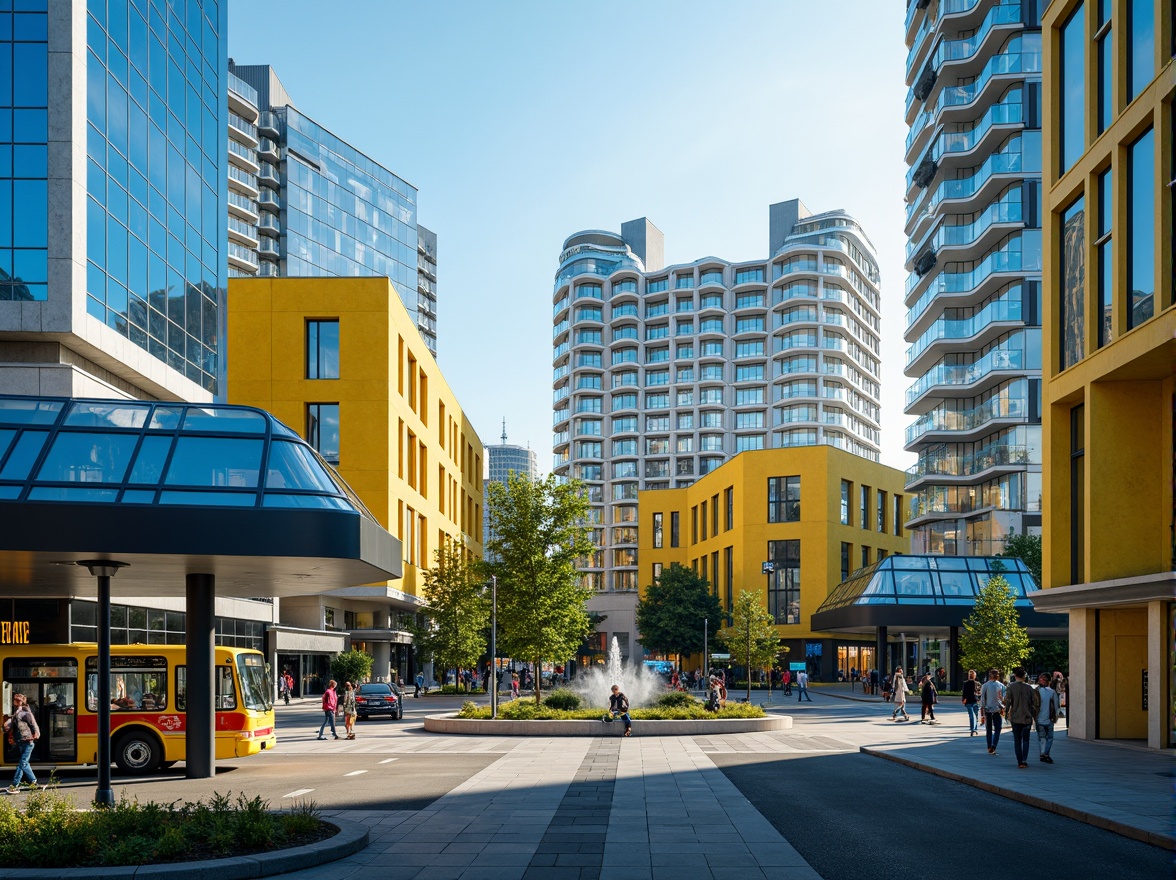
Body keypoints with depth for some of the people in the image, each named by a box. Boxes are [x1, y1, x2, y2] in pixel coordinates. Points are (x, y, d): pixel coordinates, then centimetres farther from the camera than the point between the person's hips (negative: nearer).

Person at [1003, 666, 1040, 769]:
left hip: (1015, 718, -2)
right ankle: (1024, 760, 0)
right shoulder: (1029, 687, 0)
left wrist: (1006, 713, 4)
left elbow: (1007, 701, -10)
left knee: (1017, 740, 7)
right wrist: (1034, 716, 12)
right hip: (1027, 718, 2)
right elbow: (1035, 702, 1)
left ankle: (1020, 762, 4)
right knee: (1026, 740, 13)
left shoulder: (1011, 687, -7)